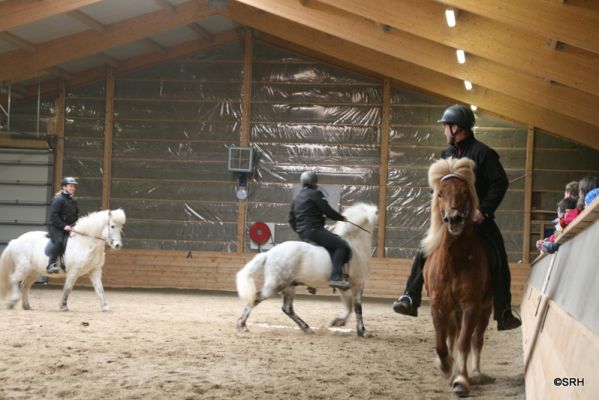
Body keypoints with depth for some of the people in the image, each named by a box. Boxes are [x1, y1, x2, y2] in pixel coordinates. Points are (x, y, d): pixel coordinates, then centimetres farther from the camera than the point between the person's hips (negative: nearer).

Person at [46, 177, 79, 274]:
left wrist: (75, 225, 4)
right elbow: (53, 216, -15)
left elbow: (76, 215, 23)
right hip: (55, 227, -8)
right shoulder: (58, 199, -9)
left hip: (68, 227, 8)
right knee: (59, 241, -30)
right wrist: (63, 226, -20)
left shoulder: (73, 201, 15)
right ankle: (51, 264, -27)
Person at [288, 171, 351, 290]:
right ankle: (336, 277, -31)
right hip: (314, 230, -10)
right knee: (341, 246, -16)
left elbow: (291, 220, 24)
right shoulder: (315, 194, -4)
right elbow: (328, 211, -9)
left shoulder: (297, 198, 21)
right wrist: (341, 218, 6)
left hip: (302, 234, 10)